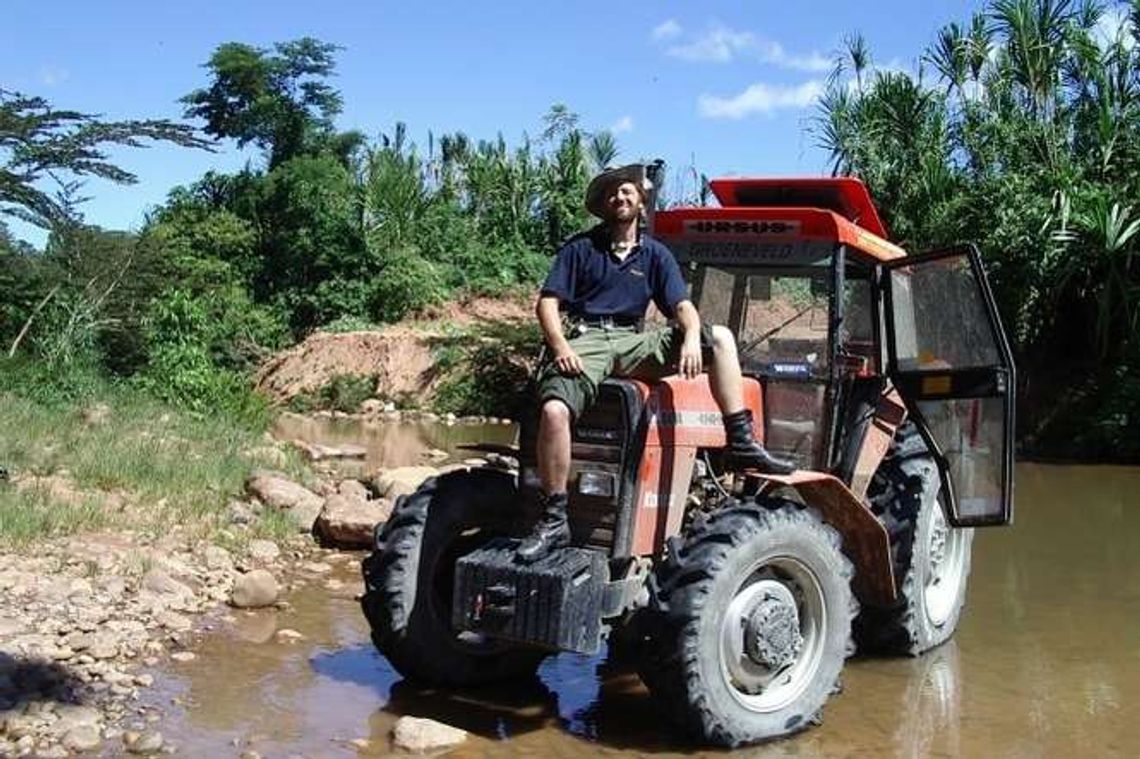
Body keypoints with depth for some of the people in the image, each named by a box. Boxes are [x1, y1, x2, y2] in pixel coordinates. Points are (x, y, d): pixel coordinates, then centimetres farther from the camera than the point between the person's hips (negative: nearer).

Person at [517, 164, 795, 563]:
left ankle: (741, 444, -14)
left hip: (632, 343, 3)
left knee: (720, 338, -10)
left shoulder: (655, 254, 17)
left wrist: (692, 338, -18)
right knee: (553, 410, -33)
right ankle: (553, 519, -22)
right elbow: (547, 303, 2)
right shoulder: (580, 248, 9)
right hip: (584, 341, -3)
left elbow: (683, 306, 6)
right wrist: (560, 346, -17)